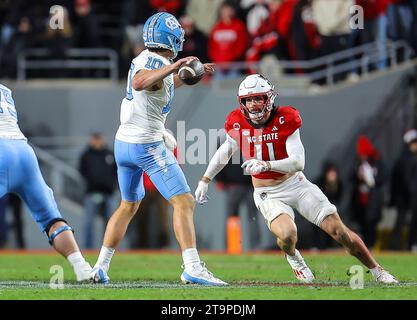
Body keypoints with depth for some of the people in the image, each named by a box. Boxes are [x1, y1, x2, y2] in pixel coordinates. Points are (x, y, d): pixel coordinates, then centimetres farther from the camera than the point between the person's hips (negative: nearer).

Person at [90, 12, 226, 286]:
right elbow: (139, 83, -41)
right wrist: (173, 67, -44)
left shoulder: (144, 59, 10)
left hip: (124, 142, 9)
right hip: (148, 145, -9)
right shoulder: (156, 64, -17)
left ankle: (101, 266, 24)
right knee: (184, 202, -10)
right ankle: (192, 268, -23)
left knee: (128, 206, 24)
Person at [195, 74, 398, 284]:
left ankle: (377, 271, 16)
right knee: (287, 235, -29)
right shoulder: (237, 123, -7)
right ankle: (293, 257, 9)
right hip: (267, 194, 0)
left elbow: (298, 162, -23)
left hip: (295, 184, 0)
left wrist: (266, 165, -38)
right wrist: (205, 180, 14)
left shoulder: (285, 120, -15)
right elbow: (225, 152, 14)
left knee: (339, 231, -3)